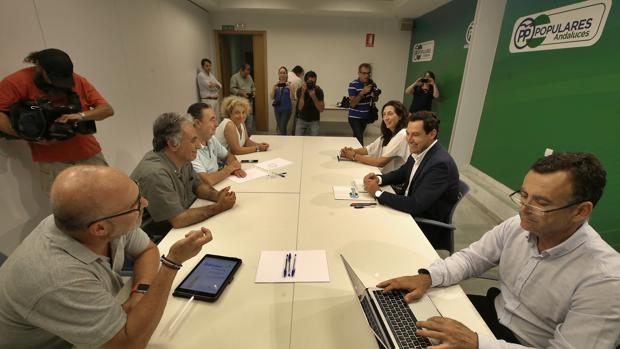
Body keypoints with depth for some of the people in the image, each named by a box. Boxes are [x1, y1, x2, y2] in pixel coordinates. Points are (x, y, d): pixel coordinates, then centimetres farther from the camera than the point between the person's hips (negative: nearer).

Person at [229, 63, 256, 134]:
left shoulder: (249, 77, 17)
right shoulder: (234, 77, -3)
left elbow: (253, 86, 25)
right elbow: (232, 89, -10)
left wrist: (254, 91, 4)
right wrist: (241, 93, -22)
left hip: (249, 101, 6)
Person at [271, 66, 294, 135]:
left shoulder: (289, 84, -6)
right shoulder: (276, 84, 4)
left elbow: (292, 98, -11)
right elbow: (272, 97, 0)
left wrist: (290, 88, -25)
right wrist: (274, 88, -15)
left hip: (287, 108, -4)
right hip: (277, 108, 4)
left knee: (282, 127, -9)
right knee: (279, 126, 13)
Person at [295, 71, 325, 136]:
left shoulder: (318, 91, -13)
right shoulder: (300, 90, -13)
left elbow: (321, 109, -18)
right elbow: (300, 107, -25)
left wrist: (314, 97, -31)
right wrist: (303, 92, -34)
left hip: (314, 121, -1)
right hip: (301, 120, 1)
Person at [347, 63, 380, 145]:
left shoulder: (372, 83, 2)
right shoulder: (353, 85, -14)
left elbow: (375, 100, 15)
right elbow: (352, 104, -19)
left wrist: (375, 96, -9)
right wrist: (362, 92, -29)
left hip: (366, 117, 5)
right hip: (355, 117, -5)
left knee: (357, 137, 14)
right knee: (359, 139, -15)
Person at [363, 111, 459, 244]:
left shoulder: (440, 163, -28)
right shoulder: (419, 151, -3)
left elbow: (415, 206, -31)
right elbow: (401, 173, 13)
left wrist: (378, 192, -23)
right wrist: (379, 179, -7)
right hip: (410, 208, 7)